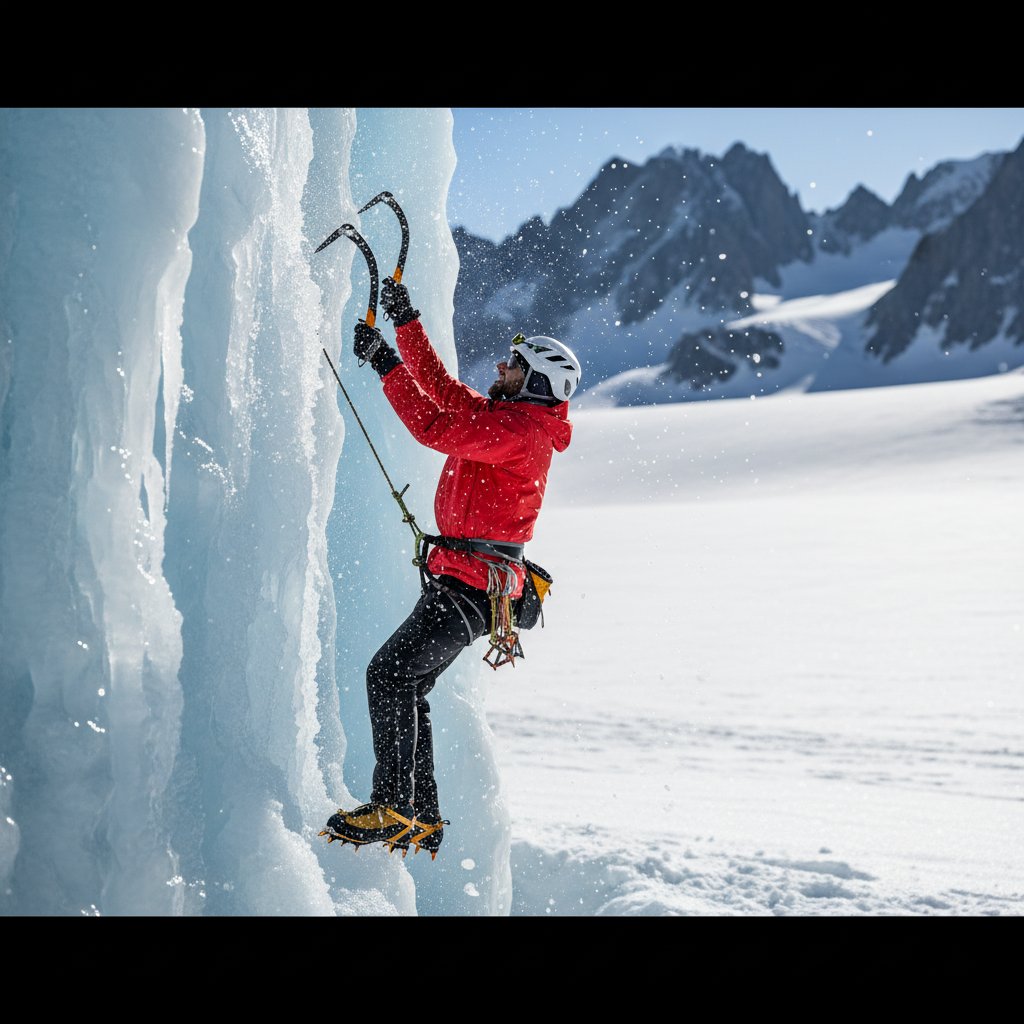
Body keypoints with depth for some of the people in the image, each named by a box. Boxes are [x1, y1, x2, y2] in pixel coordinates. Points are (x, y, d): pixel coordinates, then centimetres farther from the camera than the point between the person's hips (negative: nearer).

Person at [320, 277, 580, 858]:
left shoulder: (522, 429, -14)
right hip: (464, 580, 10)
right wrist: (405, 325, 15)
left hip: (471, 584, -10)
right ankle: (423, 821, 16)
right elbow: (444, 389, 20)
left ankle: (393, 808, -13)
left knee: (389, 674, -15)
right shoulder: (504, 418, 16)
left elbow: (437, 428, -22)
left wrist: (387, 367, -15)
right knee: (409, 688, 11)